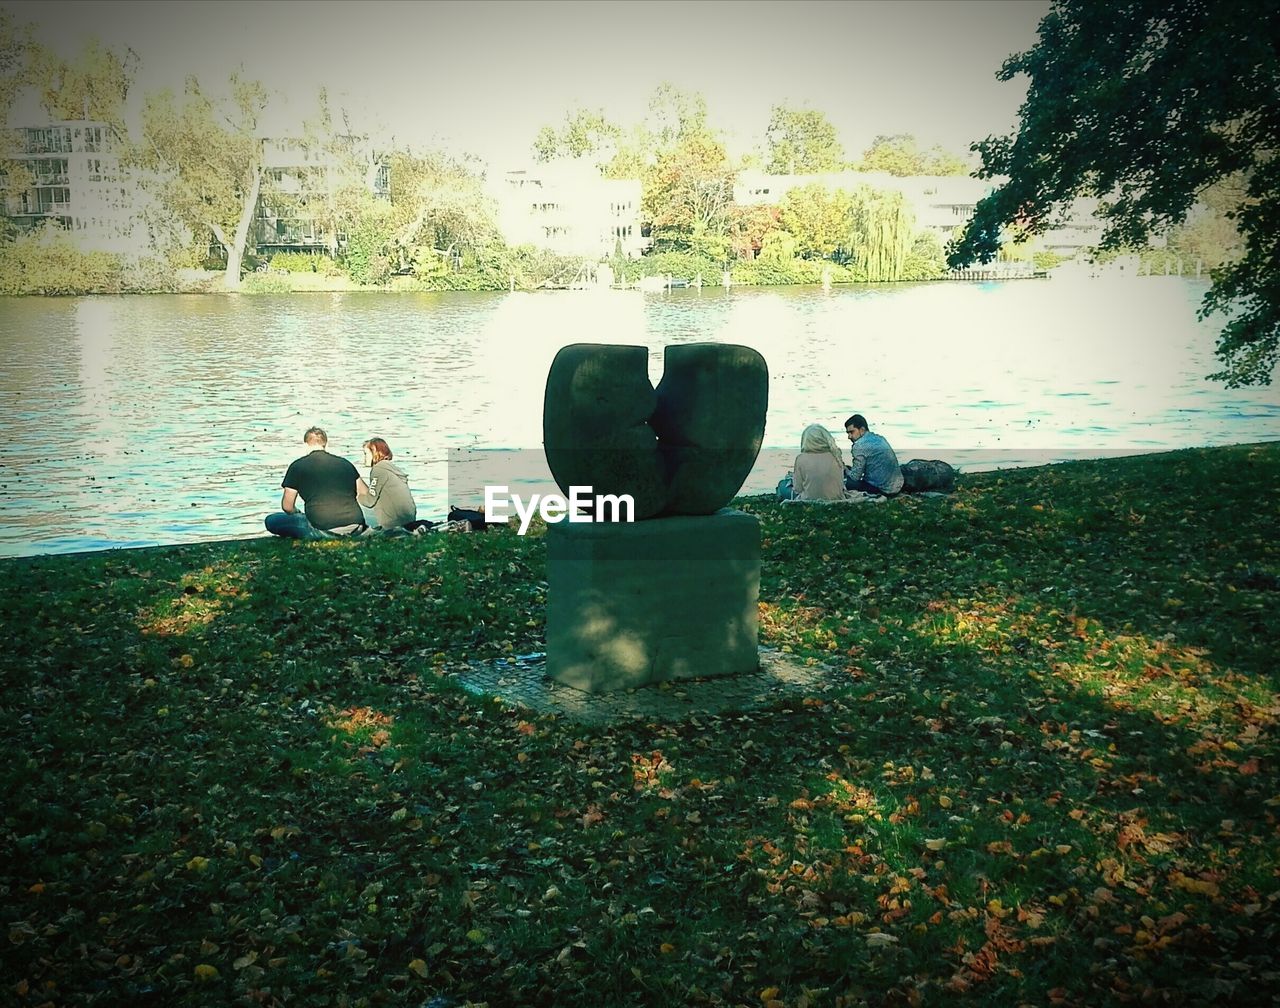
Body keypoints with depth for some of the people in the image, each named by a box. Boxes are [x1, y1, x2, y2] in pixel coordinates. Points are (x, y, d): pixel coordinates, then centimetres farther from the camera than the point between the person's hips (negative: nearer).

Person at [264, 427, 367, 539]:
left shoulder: (297, 466, 5)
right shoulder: (345, 463, 14)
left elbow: (287, 507, 8)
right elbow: (365, 495, 22)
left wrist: (298, 514, 31)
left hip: (325, 530, -5)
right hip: (355, 529, 5)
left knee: (271, 521, 8)